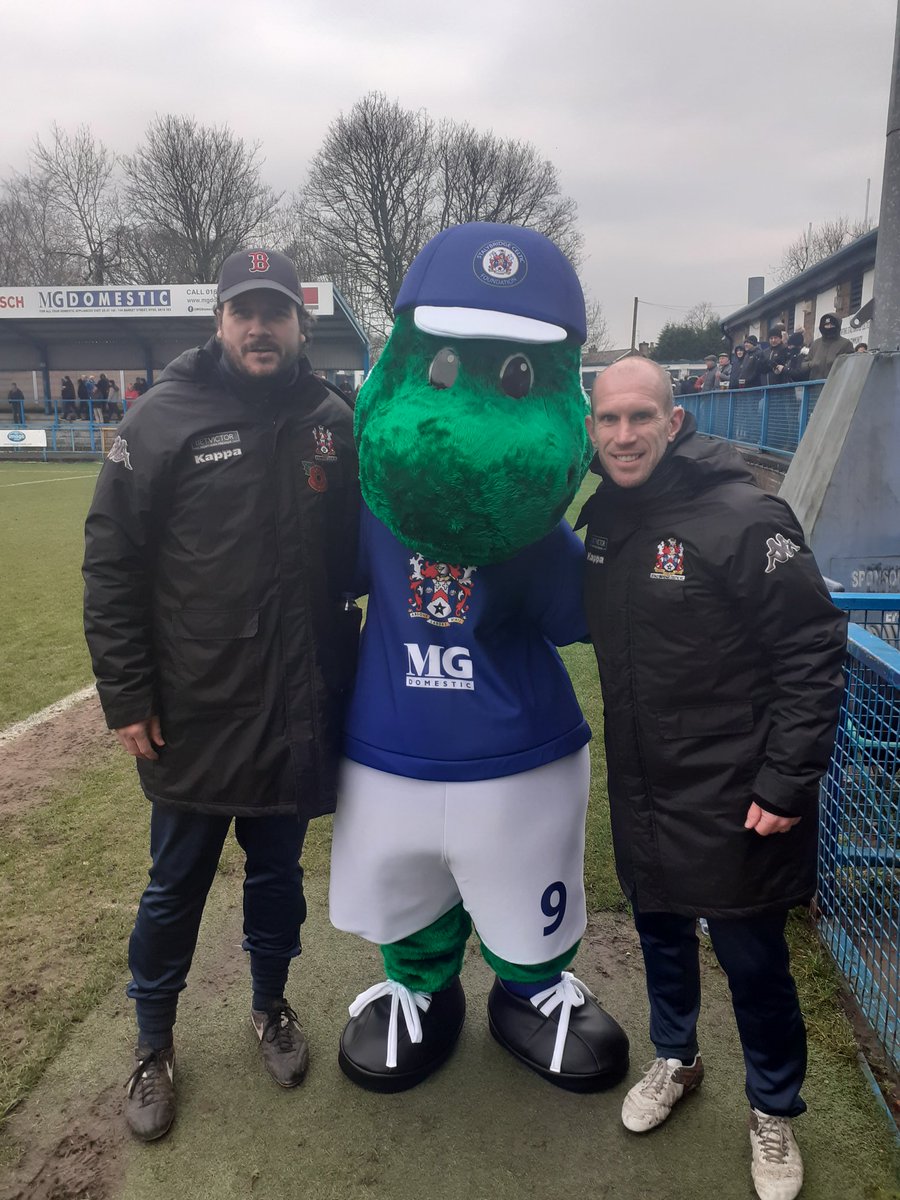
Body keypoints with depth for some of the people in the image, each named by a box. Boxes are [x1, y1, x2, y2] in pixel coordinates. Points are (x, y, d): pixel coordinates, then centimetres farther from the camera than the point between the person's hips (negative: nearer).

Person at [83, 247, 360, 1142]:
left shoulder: (333, 424, 2)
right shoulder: (163, 420, -6)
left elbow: (357, 555, 11)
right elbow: (111, 563, -6)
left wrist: (344, 672, 6)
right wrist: (127, 696, -7)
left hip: (297, 714, 2)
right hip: (191, 719, -2)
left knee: (278, 874, 20)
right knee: (175, 887, 14)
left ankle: (271, 1006, 45)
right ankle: (153, 1046, 38)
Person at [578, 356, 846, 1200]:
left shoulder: (743, 517, -20)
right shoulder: (603, 515, 2)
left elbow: (812, 651, -17)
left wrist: (788, 783, -17)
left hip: (732, 799, -6)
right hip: (639, 784, 6)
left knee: (752, 958, 10)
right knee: (659, 928, 23)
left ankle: (773, 1113, 37)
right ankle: (675, 1059, 49)